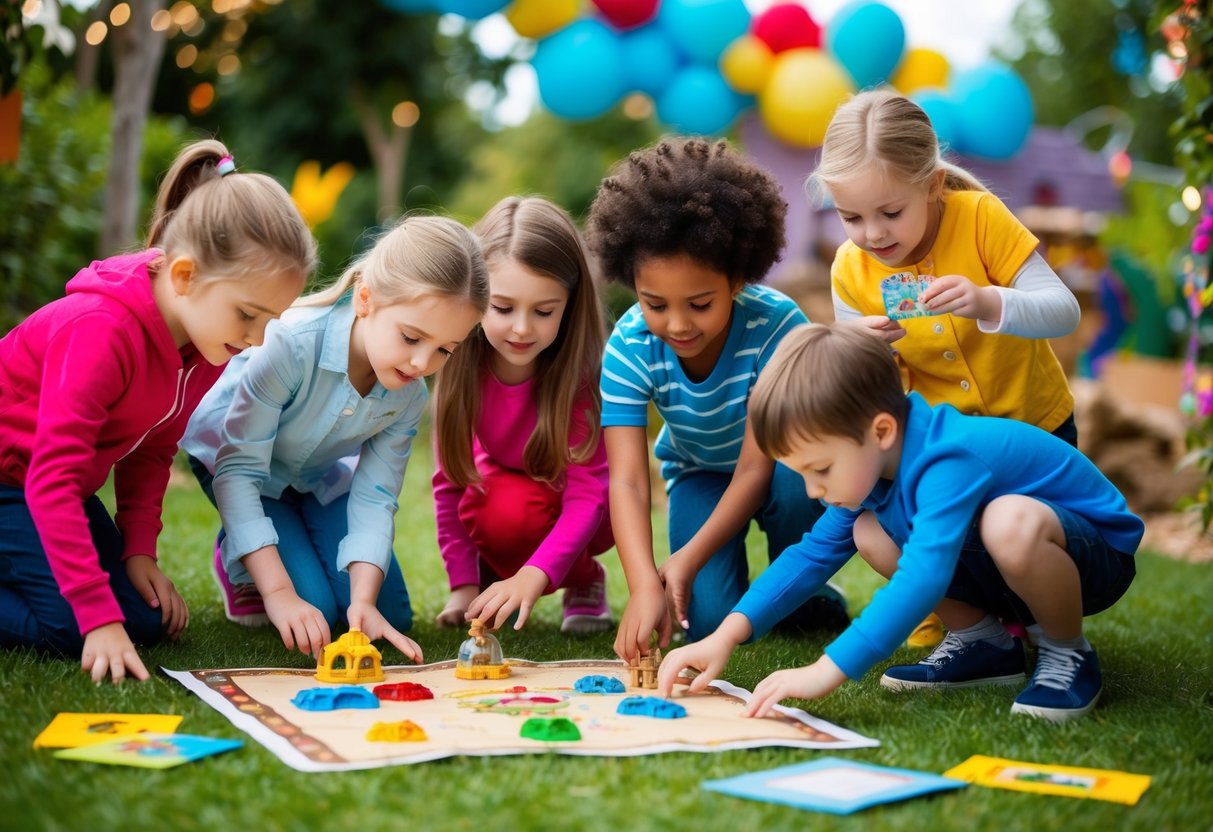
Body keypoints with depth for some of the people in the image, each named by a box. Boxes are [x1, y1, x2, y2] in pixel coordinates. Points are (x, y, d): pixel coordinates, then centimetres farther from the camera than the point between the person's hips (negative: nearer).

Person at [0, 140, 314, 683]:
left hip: (60, 485, 8)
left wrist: (140, 550, -8)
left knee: (149, 621, -2)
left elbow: (151, 451, 4)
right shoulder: (101, 332, -33)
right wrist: (99, 618, -37)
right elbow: (52, 479, -34)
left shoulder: (207, 343, -8)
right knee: (73, 627, -22)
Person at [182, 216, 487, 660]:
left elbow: (374, 496, -20)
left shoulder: (409, 392, -22)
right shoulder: (293, 344, -40)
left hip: (318, 475, 5)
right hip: (233, 454, -5)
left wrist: (364, 600, -35)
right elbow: (238, 470, -36)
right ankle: (237, 561, 11)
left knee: (391, 615, -7)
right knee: (313, 609, -21)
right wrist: (278, 591, -41)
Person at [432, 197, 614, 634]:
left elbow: (588, 492, -33)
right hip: (504, 484, 2)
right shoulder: (462, 365, -21)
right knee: (498, 510, -33)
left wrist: (534, 574, -48)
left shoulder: (584, 370, -28)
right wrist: (464, 583, -19)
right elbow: (450, 479, -14)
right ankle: (493, 580, 0)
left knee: (520, 510, -35)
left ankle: (585, 581, -4)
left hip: (571, 512, -2)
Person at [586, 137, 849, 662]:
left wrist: (688, 559, -42)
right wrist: (644, 585, -50)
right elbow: (627, 479, -34)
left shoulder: (777, 325, -34)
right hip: (699, 474, 1)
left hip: (775, 466, -1)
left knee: (795, 479, -38)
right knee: (708, 619, -22)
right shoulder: (629, 347, -27)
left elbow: (755, 467, -31)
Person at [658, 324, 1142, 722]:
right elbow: (814, 554, -1)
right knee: (868, 533, -5)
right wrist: (726, 636, -12)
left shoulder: (947, 461, -35)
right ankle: (983, 643, 5)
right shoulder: (871, 462, -6)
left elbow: (923, 578, -46)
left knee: (1010, 522, -41)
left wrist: (827, 670, -51)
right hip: (1001, 564, 8)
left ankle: (1069, 653, -13)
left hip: (1098, 556, -8)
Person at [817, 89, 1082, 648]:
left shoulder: (980, 217, -22)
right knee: (873, 533, -16)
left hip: (1035, 423, -2)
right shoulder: (851, 271, -14)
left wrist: (984, 302, -42)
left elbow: (1064, 312, -24)